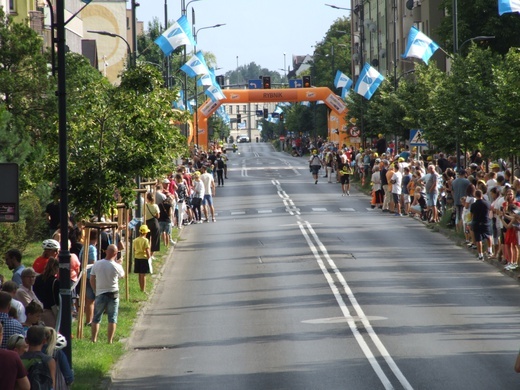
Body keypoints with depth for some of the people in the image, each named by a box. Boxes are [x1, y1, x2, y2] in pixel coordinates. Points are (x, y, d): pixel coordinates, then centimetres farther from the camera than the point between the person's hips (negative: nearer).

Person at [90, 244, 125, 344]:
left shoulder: (97, 264, -5)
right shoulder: (116, 266, -13)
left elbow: (92, 280, 2)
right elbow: (122, 275, 7)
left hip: (100, 294, 2)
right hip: (113, 294, -2)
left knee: (96, 318, 12)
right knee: (112, 319, 7)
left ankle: (94, 339, 12)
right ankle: (110, 341, 6)